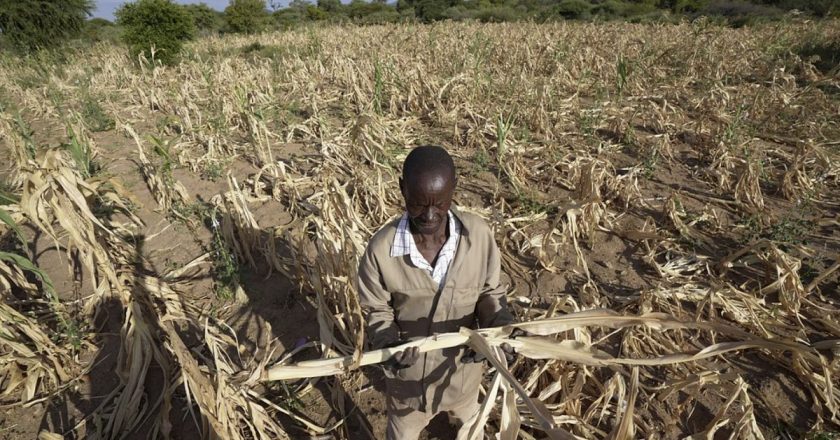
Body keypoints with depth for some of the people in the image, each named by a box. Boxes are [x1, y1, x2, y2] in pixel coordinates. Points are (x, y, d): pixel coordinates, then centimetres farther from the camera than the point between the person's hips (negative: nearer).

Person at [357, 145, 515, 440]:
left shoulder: (478, 233, -23)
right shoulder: (381, 248, -27)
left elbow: (489, 291, -8)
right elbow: (377, 310, -12)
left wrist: (500, 327, -26)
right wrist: (388, 344, -30)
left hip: (463, 363, 2)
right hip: (409, 368, -1)